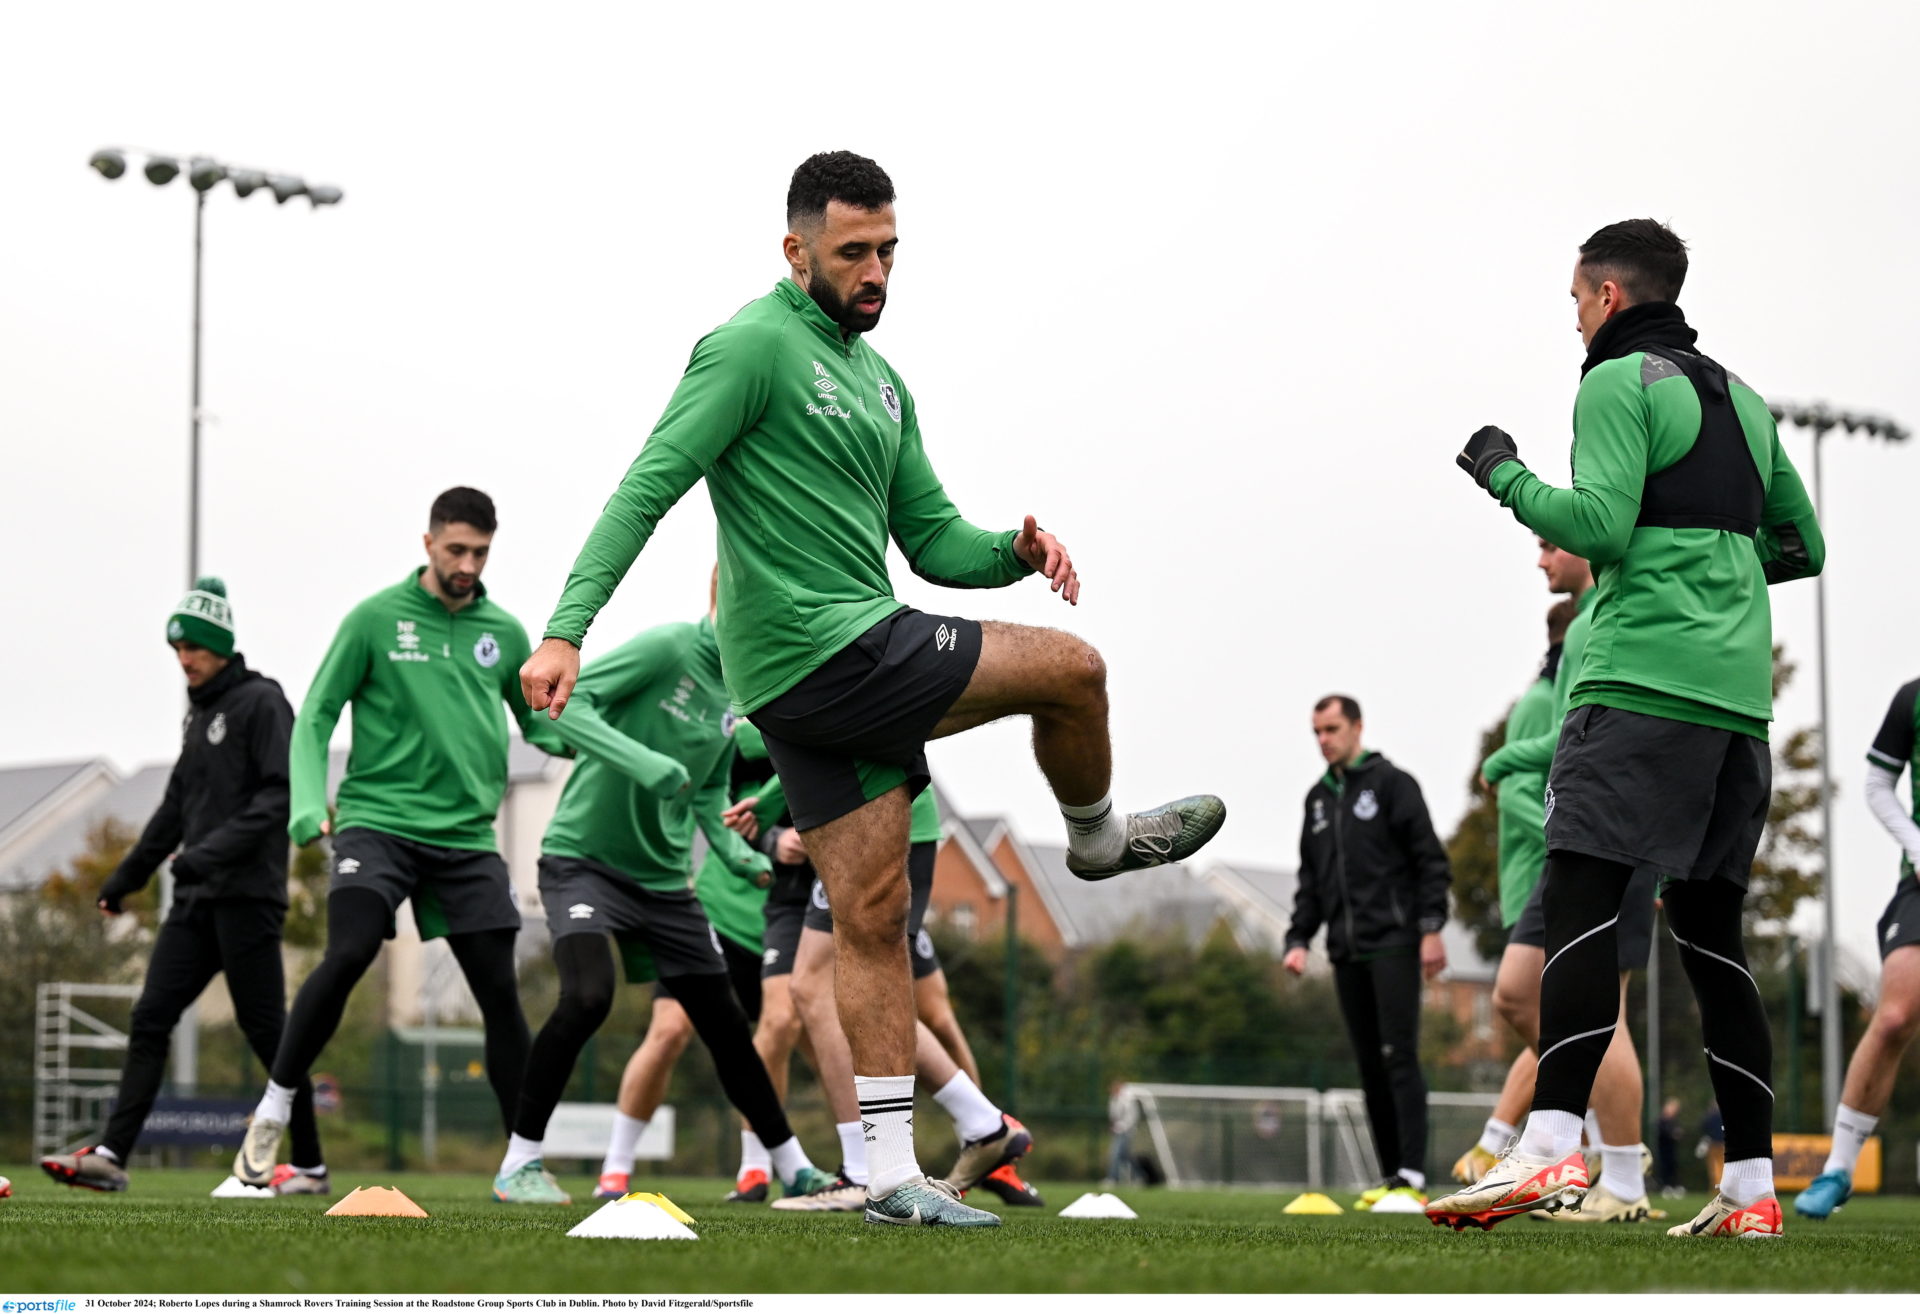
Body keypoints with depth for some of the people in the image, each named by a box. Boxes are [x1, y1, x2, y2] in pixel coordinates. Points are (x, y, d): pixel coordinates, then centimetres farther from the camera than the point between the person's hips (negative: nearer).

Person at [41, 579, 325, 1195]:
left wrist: (213, 851, -24)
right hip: (195, 899, 8)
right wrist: (127, 877, 26)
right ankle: (111, 1155, -7)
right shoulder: (199, 714, 20)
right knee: (150, 1020, -2)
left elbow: (280, 796, -16)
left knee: (263, 1028, -5)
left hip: (246, 895, -8)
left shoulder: (261, 702, -6)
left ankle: (310, 1166, 4)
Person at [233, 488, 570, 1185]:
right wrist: (309, 804, -12)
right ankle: (271, 1114, -6)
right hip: (377, 821, -3)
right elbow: (315, 716, 2)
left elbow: (539, 721, 21)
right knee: (346, 957, -22)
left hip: (467, 836, 3)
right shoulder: (376, 619, 0)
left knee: (499, 990, -2)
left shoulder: (504, 633, 10)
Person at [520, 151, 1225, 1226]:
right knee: (1073, 668, -4)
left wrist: (1012, 552, 1)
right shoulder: (755, 345, -9)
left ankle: (891, 1172, 7)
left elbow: (932, 540, 23)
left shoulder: (878, 378, 19)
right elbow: (648, 487, -15)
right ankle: (1097, 838, 25)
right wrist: (566, 631, -23)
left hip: (846, 668, 9)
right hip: (827, 654, -9)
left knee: (872, 918, 6)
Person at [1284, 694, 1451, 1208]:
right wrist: (1299, 939, 9)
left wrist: (1431, 928, -13)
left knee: (1399, 1055, -12)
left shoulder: (1392, 783, -1)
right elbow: (1310, 879, 21)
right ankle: (1390, 1177, 8)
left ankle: (1412, 1176, -15)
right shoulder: (1318, 798, 18)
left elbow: (1430, 861, -5)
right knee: (1369, 1064, 5)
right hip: (1347, 952, 6)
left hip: (1394, 944, -6)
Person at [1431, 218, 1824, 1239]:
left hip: (1643, 684, -8)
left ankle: (1551, 1149, -29)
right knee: (1709, 931, 9)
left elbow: (1600, 524, -13)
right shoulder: (1739, 398, 23)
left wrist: (1505, 476, 2)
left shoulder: (1621, 381, -1)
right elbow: (1803, 547, 25)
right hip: (1739, 695, 8)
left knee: (1581, 900, -15)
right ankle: (1751, 1186, 5)